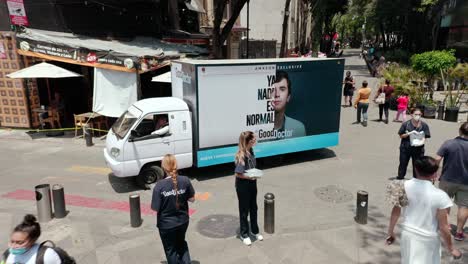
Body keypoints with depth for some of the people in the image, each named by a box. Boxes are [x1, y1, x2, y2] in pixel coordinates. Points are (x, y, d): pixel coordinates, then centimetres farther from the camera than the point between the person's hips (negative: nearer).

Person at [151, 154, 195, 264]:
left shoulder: (160, 185, -22)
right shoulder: (185, 180, -13)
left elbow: (155, 208, -17)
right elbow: (192, 199, -2)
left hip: (166, 224, -3)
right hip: (183, 221, 3)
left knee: (170, 249, 19)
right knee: (181, 243, 30)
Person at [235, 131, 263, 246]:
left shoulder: (250, 151, -1)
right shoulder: (241, 156, -26)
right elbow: (238, 174, -23)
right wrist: (250, 177, -26)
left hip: (252, 184, 8)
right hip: (243, 186, -8)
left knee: (254, 208, 21)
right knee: (244, 210, 9)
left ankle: (255, 230, 40)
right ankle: (244, 234, 27)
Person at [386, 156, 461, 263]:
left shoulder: (404, 186, -11)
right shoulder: (440, 196, -22)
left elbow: (395, 212, -1)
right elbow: (443, 227, -14)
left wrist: (391, 232, 12)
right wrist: (451, 248, 1)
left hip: (407, 234, 3)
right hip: (427, 239, -3)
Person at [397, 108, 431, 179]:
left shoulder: (424, 125, -5)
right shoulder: (406, 124, -6)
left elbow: (424, 137, -5)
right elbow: (401, 136, -1)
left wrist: (421, 142, -26)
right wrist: (409, 133, -17)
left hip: (418, 149, 0)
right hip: (405, 148, 0)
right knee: (403, 164, 13)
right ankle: (400, 178, 28)